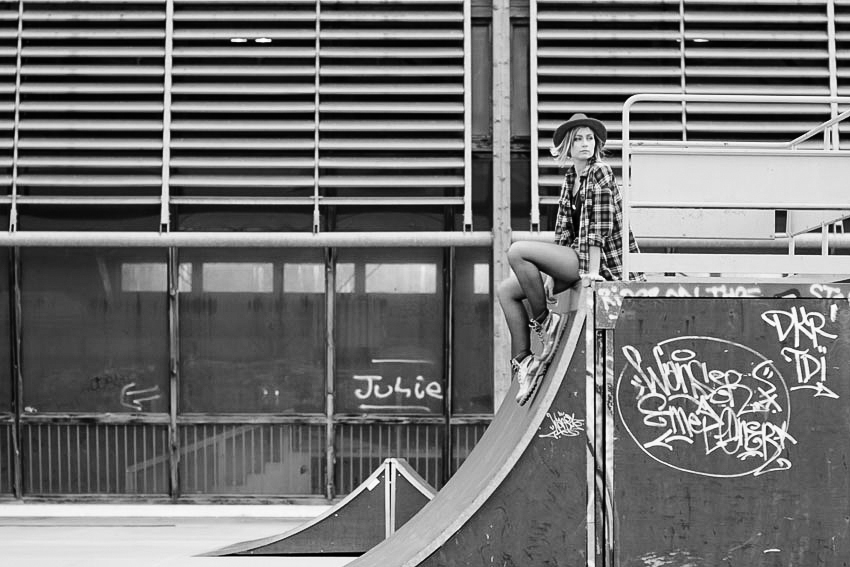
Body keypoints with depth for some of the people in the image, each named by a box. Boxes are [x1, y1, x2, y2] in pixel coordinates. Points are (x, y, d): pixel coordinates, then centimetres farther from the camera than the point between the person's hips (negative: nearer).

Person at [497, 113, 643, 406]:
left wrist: (591, 272, -21)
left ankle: (544, 321, -12)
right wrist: (549, 273, 6)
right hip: (574, 256, 9)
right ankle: (521, 363, 1)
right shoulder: (570, 179, 15)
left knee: (517, 251, -23)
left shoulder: (600, 173, -9)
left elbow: (599, 227, -16)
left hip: (600, 260, -9)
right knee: (506, 290, 5)